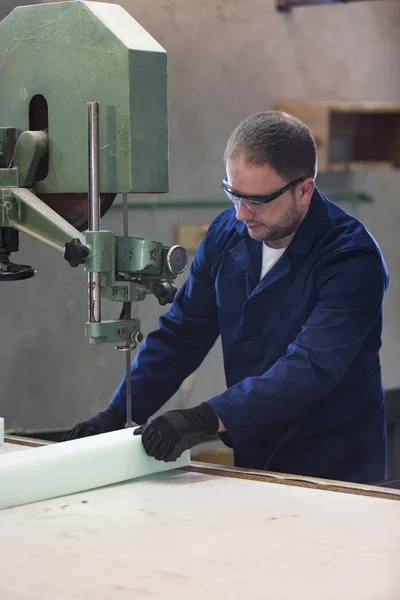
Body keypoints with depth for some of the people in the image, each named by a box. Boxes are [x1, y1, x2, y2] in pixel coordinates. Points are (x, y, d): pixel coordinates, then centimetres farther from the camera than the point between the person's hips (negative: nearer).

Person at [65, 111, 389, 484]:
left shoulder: (353, 259, -17)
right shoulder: (227, 233, 2)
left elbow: (309, 368, -28)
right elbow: (179, 335, 7)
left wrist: (210, 418, -38)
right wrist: (118, 413, -5)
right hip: (251, 464, 5)